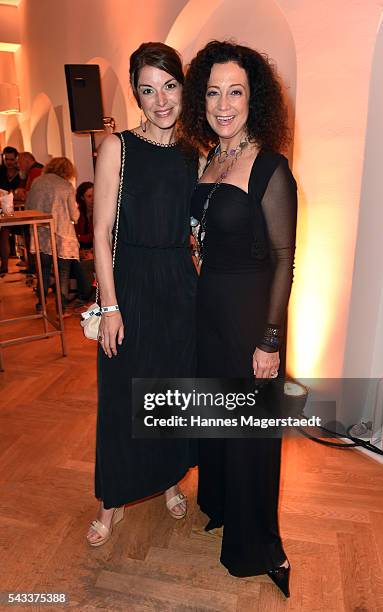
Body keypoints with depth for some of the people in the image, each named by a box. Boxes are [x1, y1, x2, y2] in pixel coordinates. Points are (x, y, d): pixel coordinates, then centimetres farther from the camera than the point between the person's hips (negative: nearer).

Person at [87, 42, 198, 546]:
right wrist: (110, 307, -13)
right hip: (131, 286, -4)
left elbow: (195, 233, 12)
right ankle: (114, 500, 31)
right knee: (124, 395, 7)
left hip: (181, 287, 4)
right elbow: (102, 233, -8)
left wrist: (203, 291, 4)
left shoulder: (193, 155, 7)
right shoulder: (118, 147, -4)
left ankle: (170, 478, 41)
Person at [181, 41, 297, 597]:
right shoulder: (211, 159, 9)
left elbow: (284, 260, -15)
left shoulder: (269, 168, -14)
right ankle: (218, 502, 49)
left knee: (250, 428, 8)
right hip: (209, 306, 7)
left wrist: (269, 341, -17)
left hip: (250, 312, -7)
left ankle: (255, 545, 34)